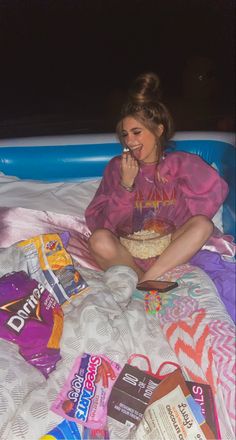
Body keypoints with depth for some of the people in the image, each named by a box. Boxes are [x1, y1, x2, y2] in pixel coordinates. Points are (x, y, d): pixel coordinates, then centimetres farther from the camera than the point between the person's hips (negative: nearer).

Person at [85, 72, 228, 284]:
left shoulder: (180, 164, 5)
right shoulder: (117, 167, 5)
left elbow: (216, 191, -14)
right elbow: (98, 222, -3)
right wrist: (126, 185, -12)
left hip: (168, 254, 1)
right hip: (126, 253, -1)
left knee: (203, 225, -26)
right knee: (99, 240, -31)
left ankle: (144, 282, -24)